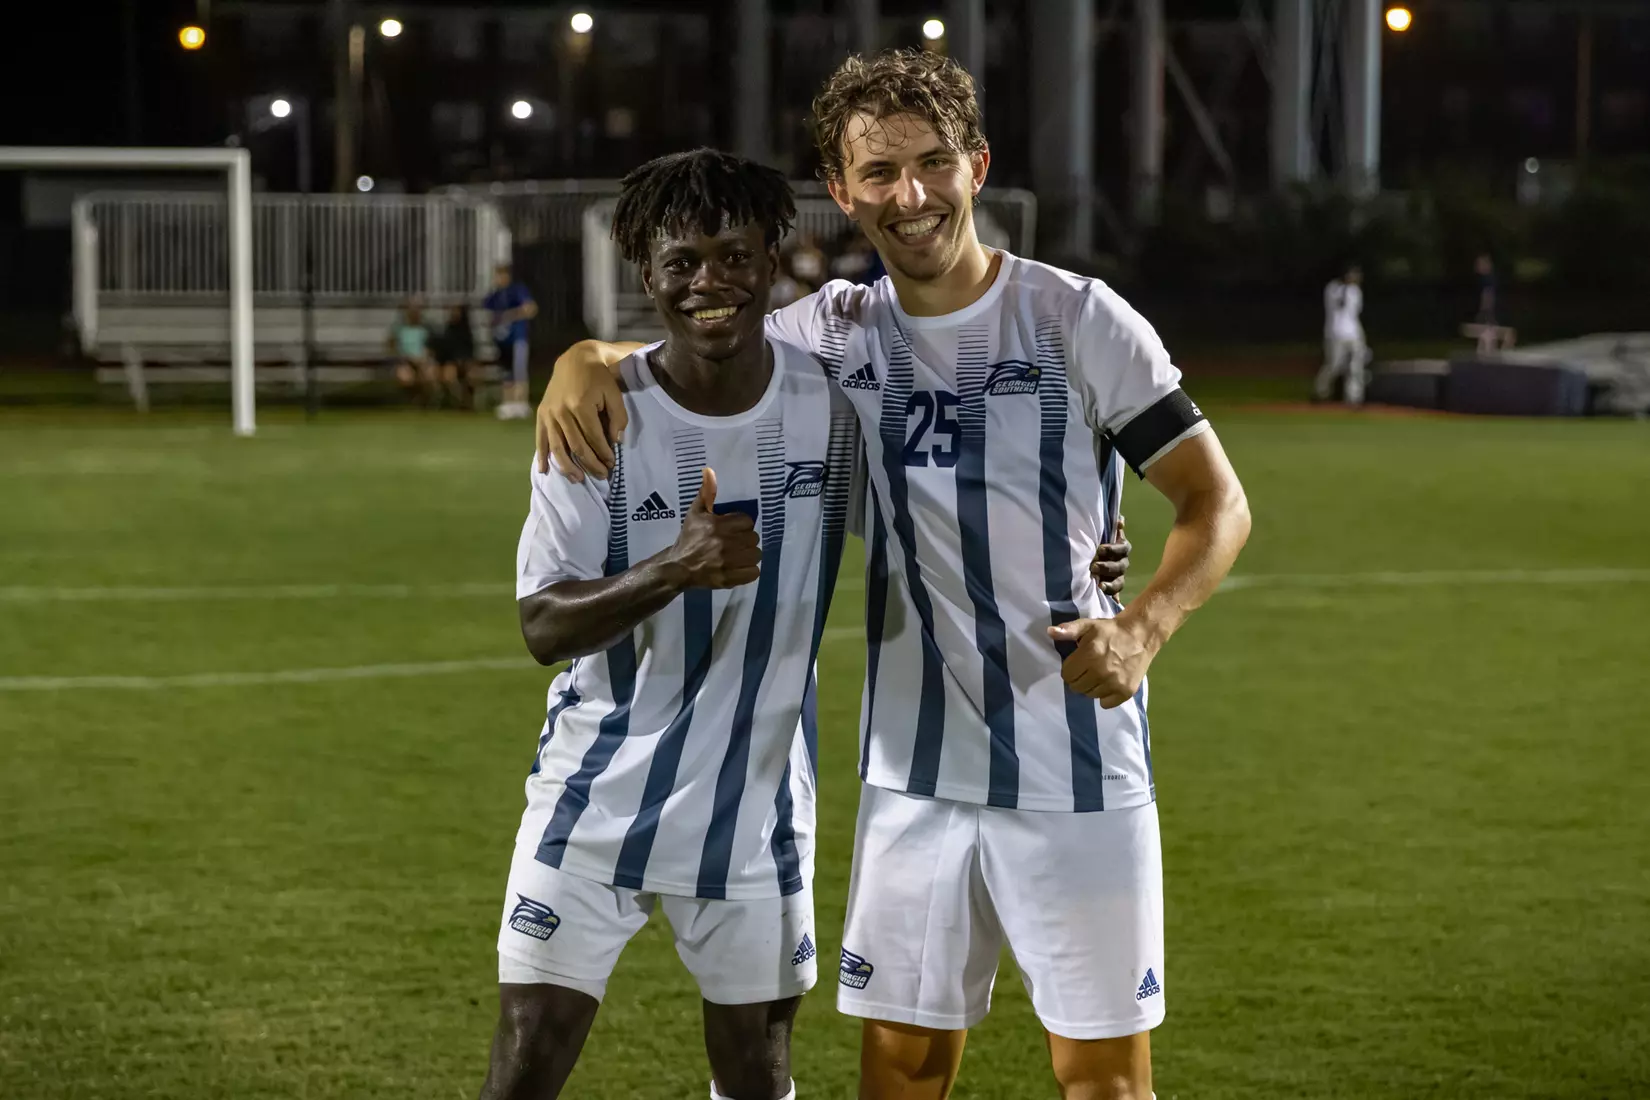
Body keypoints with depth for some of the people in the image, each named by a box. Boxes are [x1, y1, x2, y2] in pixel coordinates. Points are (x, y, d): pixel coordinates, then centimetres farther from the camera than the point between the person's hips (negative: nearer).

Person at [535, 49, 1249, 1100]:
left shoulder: (1079, 320, -6)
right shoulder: (837, 331, 6)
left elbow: (1216, 503, -4)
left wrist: (1143, 626, -23)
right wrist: (587, 362, -11)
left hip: (1082, 770, -3)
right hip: (915, 769, 3)